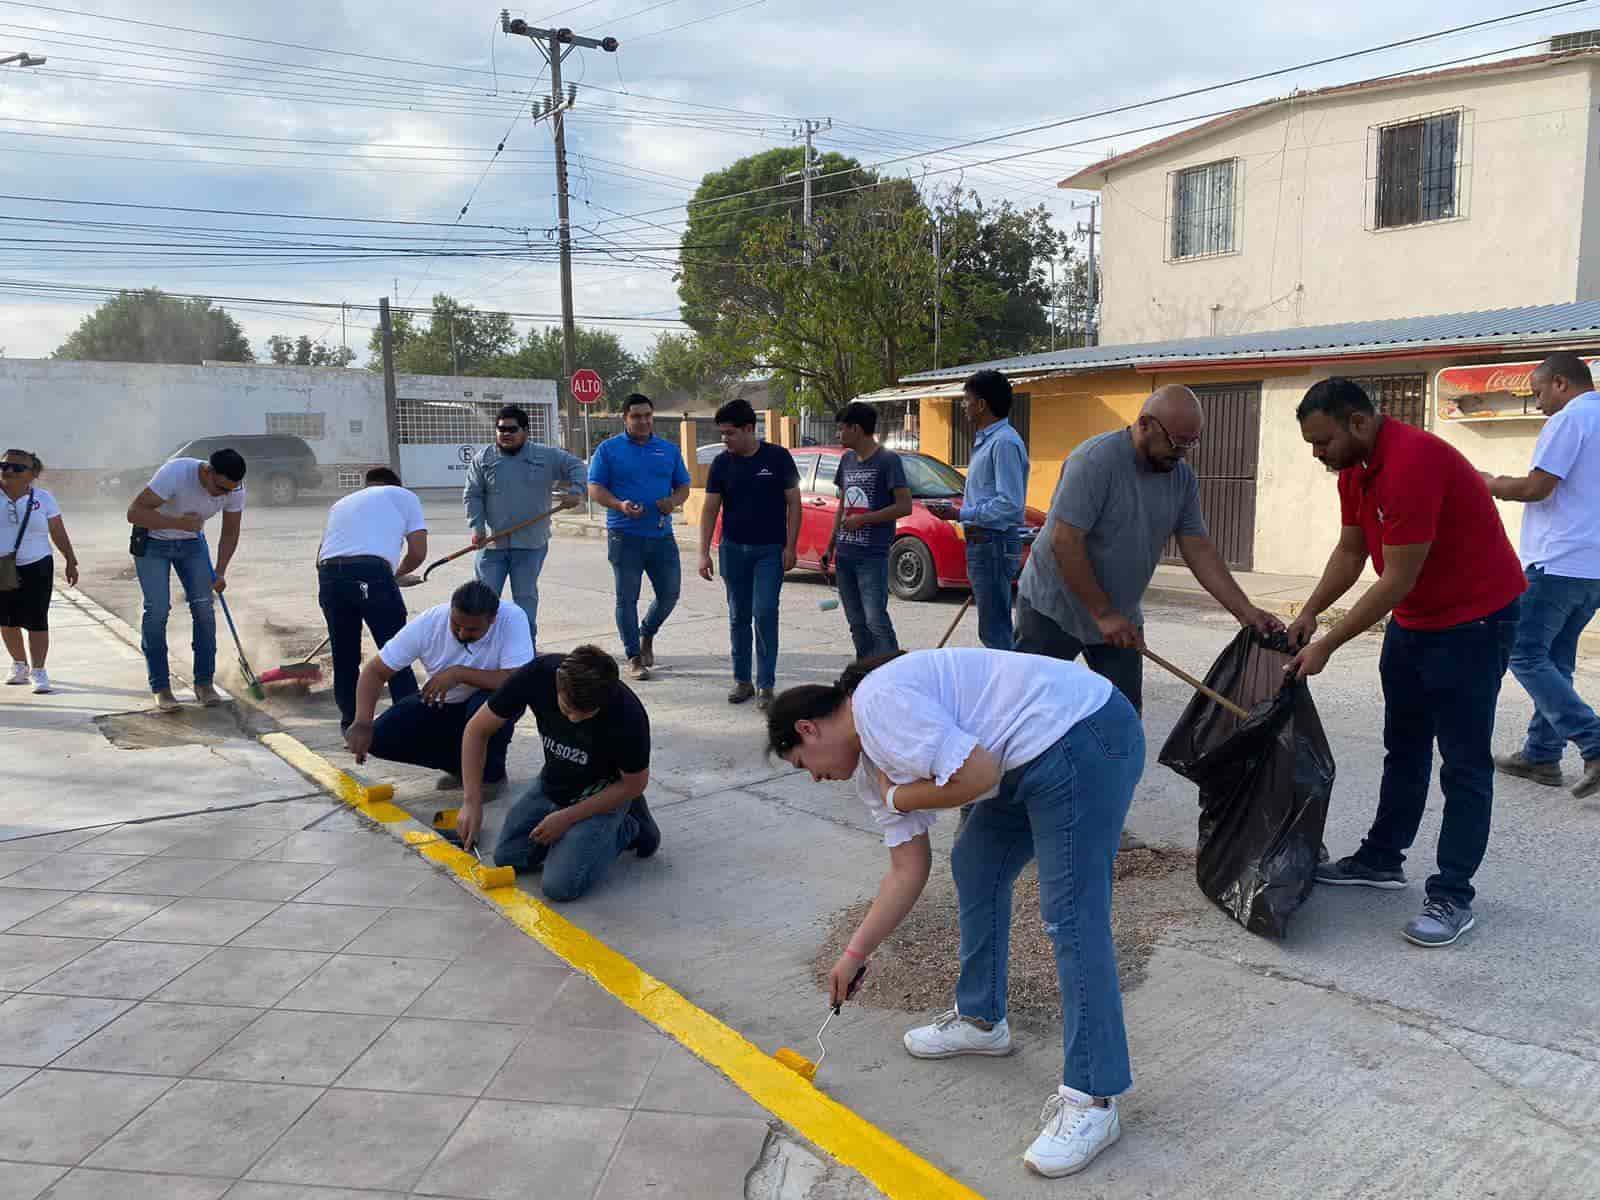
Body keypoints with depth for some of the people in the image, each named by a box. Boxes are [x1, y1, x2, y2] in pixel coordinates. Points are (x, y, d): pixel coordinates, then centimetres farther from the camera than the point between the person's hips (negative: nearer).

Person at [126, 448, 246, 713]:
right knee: (157, 611, -10)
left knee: (203, 608, -5)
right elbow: (135, 512, -32)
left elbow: (230, 534, -4)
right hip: (152, 542, -4)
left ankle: (204, 683, 4)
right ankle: (161, 688, -2)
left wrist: (220, 572, -16)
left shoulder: (234, 489, -18)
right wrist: (179, 523, -38)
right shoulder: (176, 473, -33)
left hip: (192, 542, 4)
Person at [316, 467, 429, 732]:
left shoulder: (342, 503, 36)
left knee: (344, 655, 17)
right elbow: (418, 553, 12)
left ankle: (351, 722, 25)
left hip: (329, 572, 5)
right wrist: (396, 575, 30)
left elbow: (321, 554, 32)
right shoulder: (404, 496, 22)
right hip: (372, 572, -5)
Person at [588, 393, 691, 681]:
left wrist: (673, 501, -7)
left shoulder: (669, 450, 12)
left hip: (662, 535, 3)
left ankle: (647, 634, 33)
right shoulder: (608, 449, 2)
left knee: (670, 593, 6)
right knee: (627, 598, 1)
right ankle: (634, 658, 10)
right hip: (625, 536, -3)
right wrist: (620, 505, -21)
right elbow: (595, 488, -2)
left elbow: (683, 486, 16)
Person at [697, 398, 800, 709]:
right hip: (733, 549, 3)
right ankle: (742, 681, 21)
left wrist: (790, 547, -9)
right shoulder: (722, 463, 1)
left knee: (764, 614, -9)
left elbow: (793, 503, -3)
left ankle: (765, 685, -1)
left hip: (770, 550, -3)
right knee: (738, 617, 9)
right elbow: (710, 508, 3)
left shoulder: (778, 458, -6)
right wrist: (704, 552, -2)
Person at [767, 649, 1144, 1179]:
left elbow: (977, 775, -23)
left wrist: (898, 798, -7)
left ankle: (1091, 1101, 0)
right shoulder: (870, 762, 15)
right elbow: (909, 868, 17)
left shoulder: (877, 701, -16)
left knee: (1072, 917, -9)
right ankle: (980, 1019, 36)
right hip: (1033, 759, 11)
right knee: (974, 867, 20)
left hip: (1082, 738, -11)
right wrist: (853, 954, 19)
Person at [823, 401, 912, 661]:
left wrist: (863, 519, -13)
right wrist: (831, 546, 16)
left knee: (876, 620, -12)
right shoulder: (847, 460, 15)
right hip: (845, 555, 7)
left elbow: (905, 506, -12)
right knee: (856, 622, 11)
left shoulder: (888, 460, -7)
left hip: (873, 556, -7)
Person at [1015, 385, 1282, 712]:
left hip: (1119, 618, 6)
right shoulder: (1095, 461, -21)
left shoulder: (1182, 477, 0)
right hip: (1053, 610, -6)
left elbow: (1199, 549, 4)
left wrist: (1246, 611, -4)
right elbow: (1064, 542, -24)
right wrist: (1103, 614, -21)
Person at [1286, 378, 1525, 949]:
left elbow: (1396, 581, -28)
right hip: (1413, 619, 10)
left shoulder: (1410, 463, -29)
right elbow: (1350, 551, 10)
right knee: (1403, 748, 16)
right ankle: (1381, 859, 28)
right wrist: (1308, 614, -2)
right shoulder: (1355, 467, 1)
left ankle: (1451, 897, 3)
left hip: (1472, 620, -10)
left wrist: (1326, 645, -22)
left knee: (1463, 763, -3)